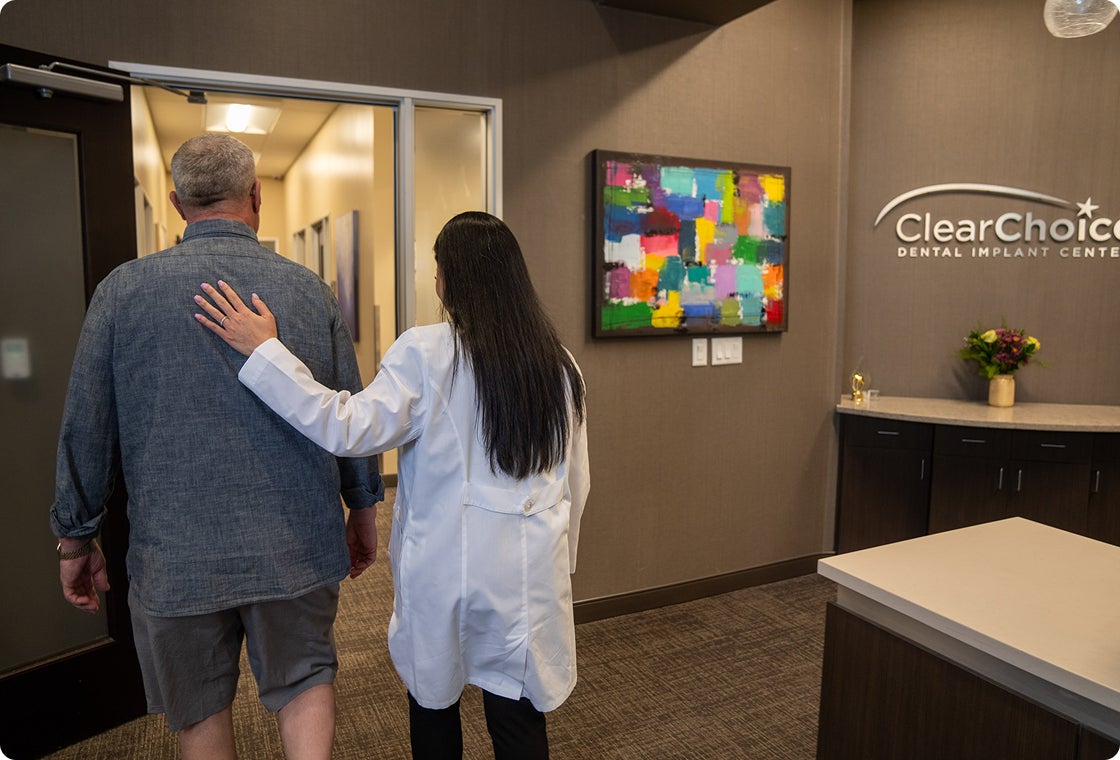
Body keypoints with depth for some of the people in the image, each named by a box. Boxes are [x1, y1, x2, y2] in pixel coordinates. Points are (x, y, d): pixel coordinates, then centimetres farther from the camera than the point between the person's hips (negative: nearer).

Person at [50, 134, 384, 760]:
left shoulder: (124, 290, -5)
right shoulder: (311, 290, -3)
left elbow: (86, 429, -1)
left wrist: (76, 538, 12)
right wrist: (363, 508, 15)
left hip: (177, 553, 0)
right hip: (296, 544, 1)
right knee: (307, 679, 20)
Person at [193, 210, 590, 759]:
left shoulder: (426, 352, -15)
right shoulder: (559, 364, 1)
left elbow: (352, 428, -21)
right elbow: (575, 482, 7)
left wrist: (262, 350, -16)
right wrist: (557, 561, 20)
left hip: (445, 567, -3)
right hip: (529, 575, 3)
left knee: (433, 708, 21)